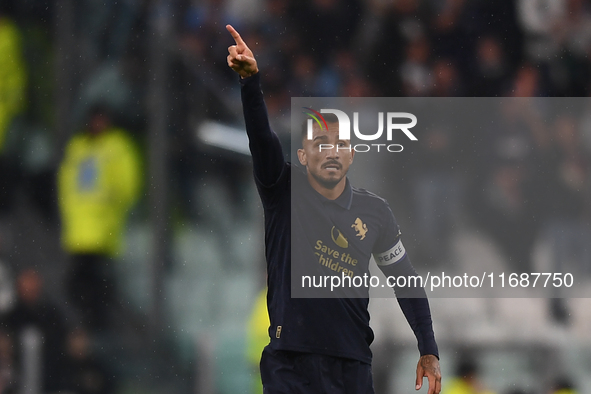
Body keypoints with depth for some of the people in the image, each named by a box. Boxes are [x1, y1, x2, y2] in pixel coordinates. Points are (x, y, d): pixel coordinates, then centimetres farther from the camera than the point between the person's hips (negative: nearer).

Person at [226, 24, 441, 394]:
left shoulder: (374, 211, 6)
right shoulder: (283, 192, 0)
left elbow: (405, 279, 12)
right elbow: (262, 136, -16)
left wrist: (429, 351, 7)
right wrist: (251, 79, -34)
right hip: (289, 361, -2)